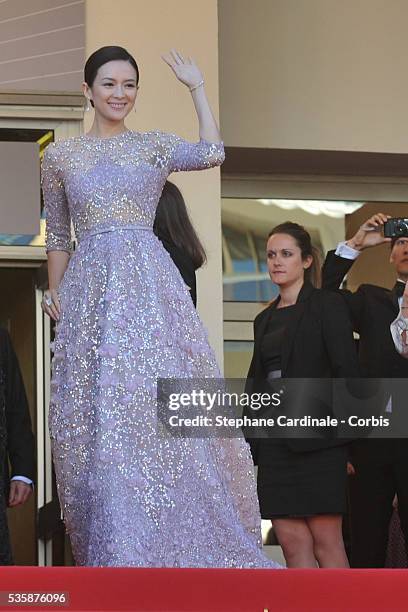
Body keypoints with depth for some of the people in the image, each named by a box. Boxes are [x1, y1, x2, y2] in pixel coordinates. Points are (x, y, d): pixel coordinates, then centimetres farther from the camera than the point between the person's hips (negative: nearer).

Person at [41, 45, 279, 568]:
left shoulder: (154, 146, 10)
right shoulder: (60, 156, 12)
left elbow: (212, 154, -8)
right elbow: (58, 235, 16)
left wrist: (196, 87, 1)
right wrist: (53, 293, 9)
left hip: (148, 285, -1)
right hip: (89, 288, 1)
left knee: (158, 399, -7)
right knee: (96, 412, -2)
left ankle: (172, 541, 2)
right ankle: (112, 548, 6)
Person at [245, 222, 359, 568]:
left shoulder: (327, 306, 0)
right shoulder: (265, 319, 19)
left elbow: (347, 372, -7)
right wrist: (249, 442, 12)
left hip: (316, 436, -6)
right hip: (273, 440, 6)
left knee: (326, 540, -6)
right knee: (292, 540, 1)